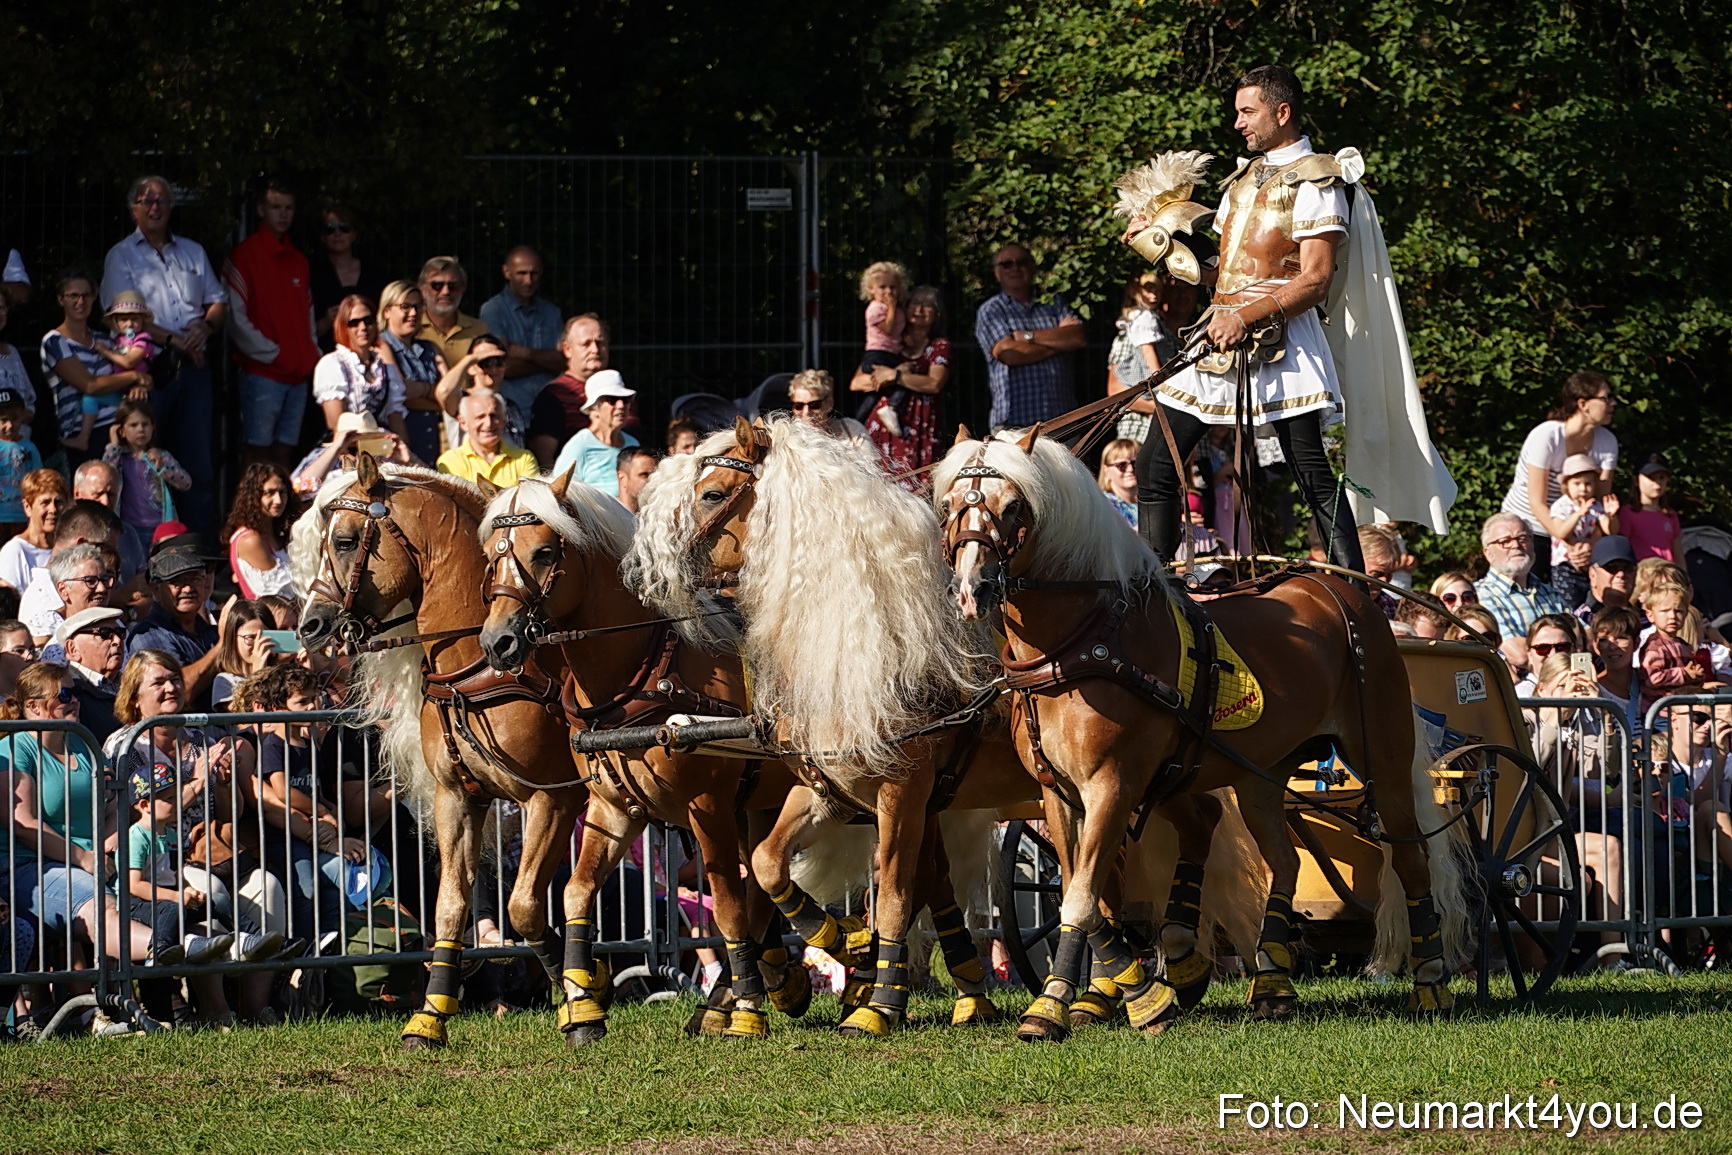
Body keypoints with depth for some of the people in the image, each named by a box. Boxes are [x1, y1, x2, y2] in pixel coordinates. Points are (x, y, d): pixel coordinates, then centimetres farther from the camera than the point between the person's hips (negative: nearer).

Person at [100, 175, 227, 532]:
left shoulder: (192, 253, 19)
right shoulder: (122, 257, 4)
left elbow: (218, 302, 19)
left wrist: (205, 326, -4)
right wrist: (171, 340, -16)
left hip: (192, 366, 4)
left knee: (198, 461, 3)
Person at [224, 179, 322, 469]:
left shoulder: (298, 261, 18)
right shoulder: (244, 257, -3)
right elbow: (235, 318, -9)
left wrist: (312, 353, 9)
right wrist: (271, 353, -11)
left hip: (298, 375, 6)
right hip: (262, 373, -6)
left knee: (284, 452, 5)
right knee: (259, 453, -9)